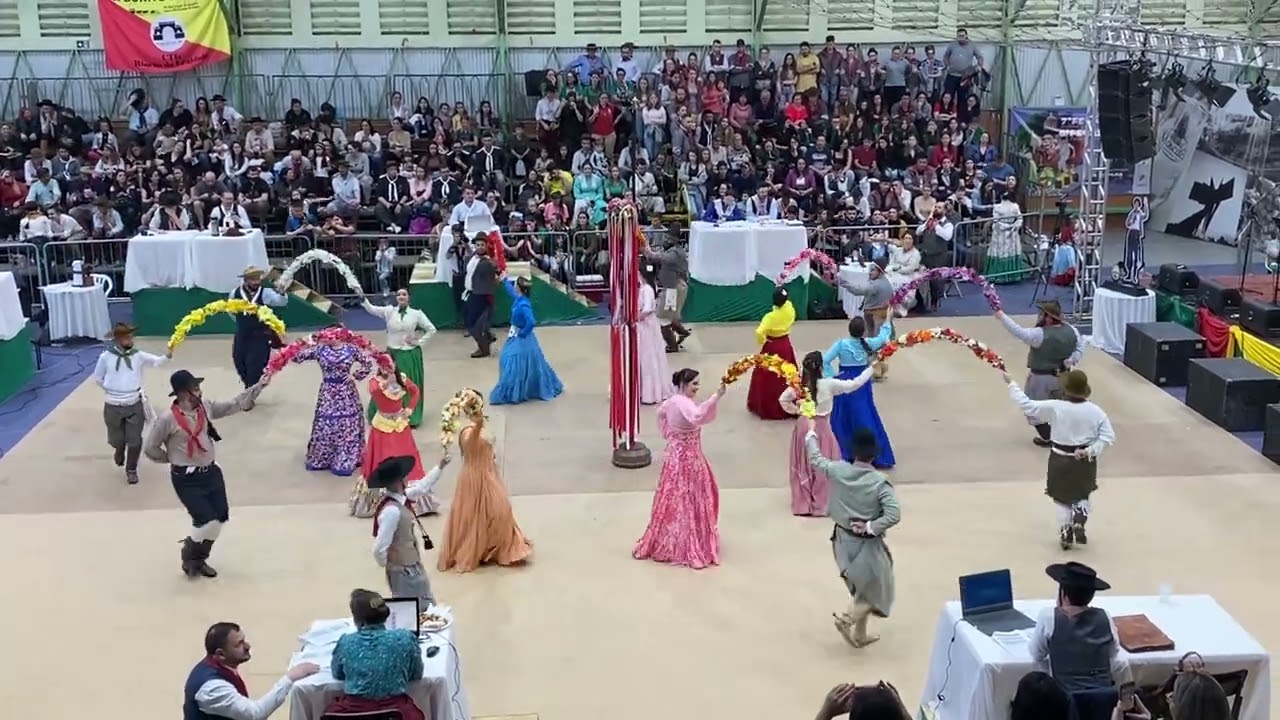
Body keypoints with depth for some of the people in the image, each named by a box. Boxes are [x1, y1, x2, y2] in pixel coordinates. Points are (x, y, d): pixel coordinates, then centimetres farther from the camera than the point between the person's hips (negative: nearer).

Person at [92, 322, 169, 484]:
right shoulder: (106, 357, -7)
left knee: (135, 440, 3)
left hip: (135, 405, 0)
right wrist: (112, 390, 2)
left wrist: (168, 355, -38)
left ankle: (131, 470, 25)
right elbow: (97, 379, 5)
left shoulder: (138, 355, -5)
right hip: (113, 406, 0)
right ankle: (120, 451, 52)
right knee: (117, 439, 14)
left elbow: (157, 362, -20)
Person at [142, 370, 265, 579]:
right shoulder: (167, 419, -19)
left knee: (221, 518, 12)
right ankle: (189, 558, 19)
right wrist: (173, 459, -1)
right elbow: (149, 448, -10)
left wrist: (259, 386, -3)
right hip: (186, 479, -7)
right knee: (207, 521, -11)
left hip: (211, 473, 7)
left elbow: (236, 404, 4)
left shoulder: (206, 407, -1)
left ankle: (200, 559, 35)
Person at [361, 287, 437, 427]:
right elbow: (371, 309, -13)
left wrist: (419, 342, -6)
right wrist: (362, 297, -27)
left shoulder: (417, 313, -5)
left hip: (410, 355, -1)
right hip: (392, 353, 1)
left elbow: (431, 329, 0)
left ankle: (410, 417, 19)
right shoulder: (389, 311, -3)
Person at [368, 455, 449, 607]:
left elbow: (422, 488, 18)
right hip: (404, 571, -9)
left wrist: (440, 467, 20)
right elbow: (379, 549, -29)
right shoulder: (391, 510, -31)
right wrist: (386, 564, -10)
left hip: (413, 567, 9)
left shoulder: (401, 497, -3)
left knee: (428, 607, 22)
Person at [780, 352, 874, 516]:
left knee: (803, 465, 15)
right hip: (821, 428, -4)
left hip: (803, 426, 4)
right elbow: (854, 384, -14)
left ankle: (803, 503, 22)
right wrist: (871, 368, -5)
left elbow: (783, 400, 2)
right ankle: (821, 504, 13)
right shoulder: (828, 384, -18)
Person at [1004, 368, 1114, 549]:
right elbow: (1108, 436, -11)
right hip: (1084, 461, 2)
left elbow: (1026, 404, -13)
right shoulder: (1095, 411, -11)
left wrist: (1011, 384, -3)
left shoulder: (1055, 408, -19)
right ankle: (1078, 524, 3)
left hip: (1060, 461, -2)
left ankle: (1065, 535, 23)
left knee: (1062, 499, 19)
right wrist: (1090, 451, -11)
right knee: (1082, 496, 25)